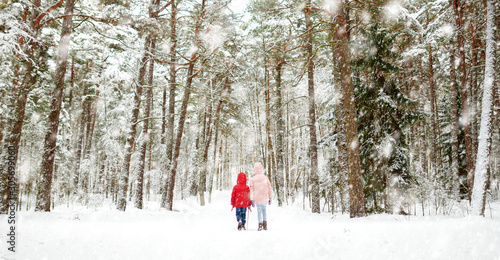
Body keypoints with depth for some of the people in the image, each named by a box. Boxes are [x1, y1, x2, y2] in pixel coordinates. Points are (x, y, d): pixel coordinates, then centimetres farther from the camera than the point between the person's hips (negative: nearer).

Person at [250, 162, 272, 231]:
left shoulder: (253, 179, -3)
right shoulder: (265, 178, 0)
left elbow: (251, 190, -3)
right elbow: (269, 188, 4)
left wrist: (252, 200, 1)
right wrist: (270, 198, 12)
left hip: (257, 198, -1)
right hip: (265, 198, 1)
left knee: (259, 210, 6)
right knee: (264, 209, 15)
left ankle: (260, 224, 2)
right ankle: (265, 223, 10)